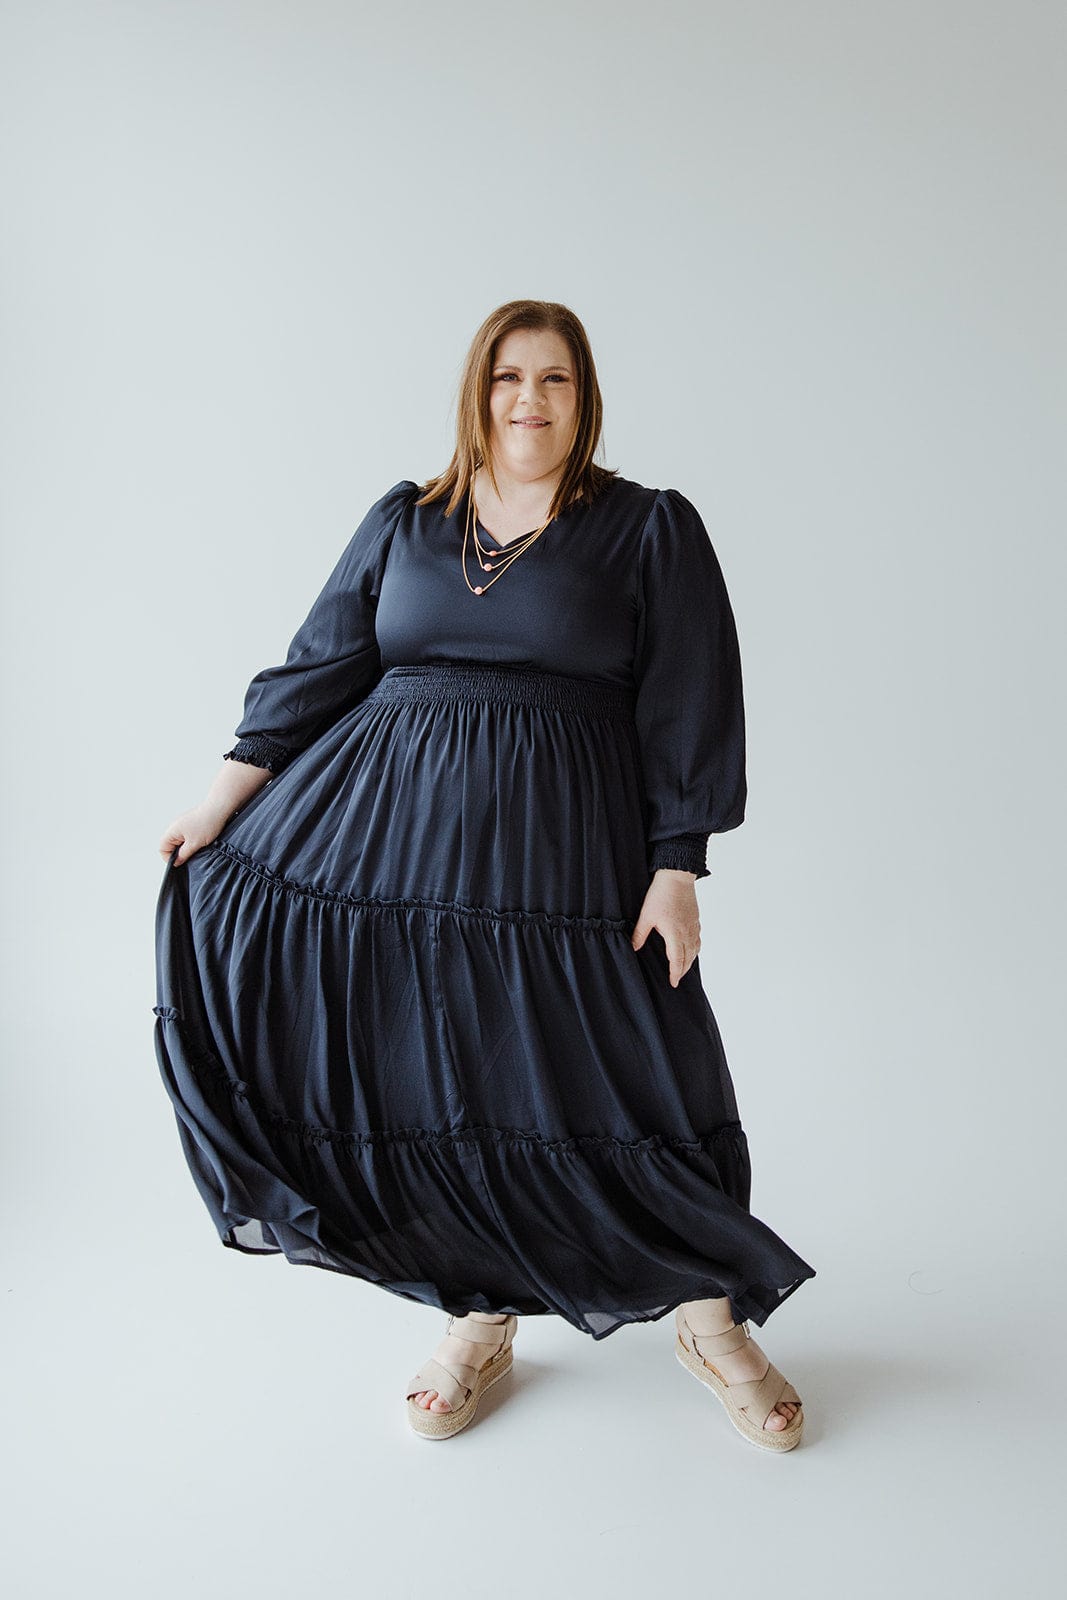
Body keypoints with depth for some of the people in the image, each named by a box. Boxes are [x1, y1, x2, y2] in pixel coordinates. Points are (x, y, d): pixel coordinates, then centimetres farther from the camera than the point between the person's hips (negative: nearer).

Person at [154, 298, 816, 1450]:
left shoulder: (651, 529, 2)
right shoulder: (402, 523, 11)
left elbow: (688, 710, -1)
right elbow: (318, 667, 11)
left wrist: (676, 869, -8)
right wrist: (224, 797, 6)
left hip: (560, 853, -3)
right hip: (391, 829, 3)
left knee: (628, 1083, -1)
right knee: (435, 1084, 5)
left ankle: (708, 1319, 21)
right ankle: (481, 1320, 24)